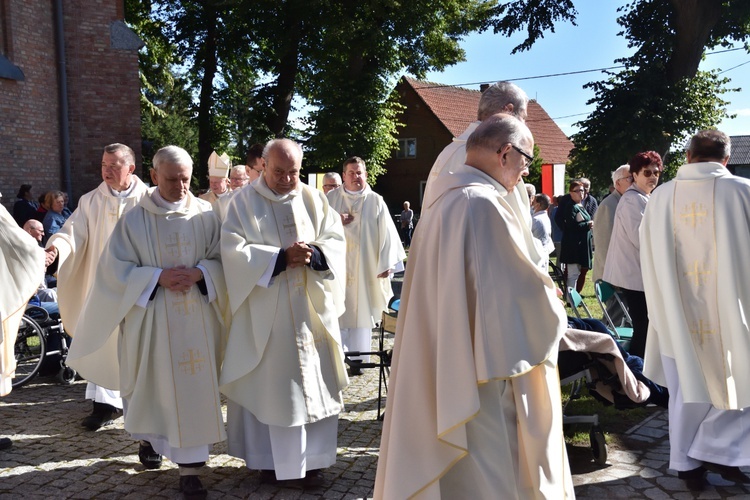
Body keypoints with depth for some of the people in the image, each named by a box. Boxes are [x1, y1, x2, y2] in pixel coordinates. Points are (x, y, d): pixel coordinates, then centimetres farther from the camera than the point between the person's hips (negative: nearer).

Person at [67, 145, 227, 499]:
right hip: (151, 316, 0)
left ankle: (190, 468, 11)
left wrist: (198, 273, -16)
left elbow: (222, 260, 3)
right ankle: (148, 435, 42)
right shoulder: (134, 220, -2)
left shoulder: (206, 215, 1)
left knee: (194, 387, 1)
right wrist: (159, 277, -16)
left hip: (197, 317, 1)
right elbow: (118, 269, -3)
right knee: (154, 383, 12)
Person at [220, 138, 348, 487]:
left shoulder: (314, 199, 8)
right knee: (267, 383, 5)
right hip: (265, 312, -2)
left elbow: (336, 240, 3)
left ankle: (313, 459, 17)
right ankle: (269, 458, 20)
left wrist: (314, 253, -18)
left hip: (312, 309, 3)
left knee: (315, 382, 5)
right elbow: (233, 250, -12)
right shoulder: (244, 201, -1)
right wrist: (282, 257, -20)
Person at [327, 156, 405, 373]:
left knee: (361, 310, 3)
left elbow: (387, 233, -2)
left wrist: (386, 263, -9)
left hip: (364, 268, -1)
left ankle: (356, 357, 11)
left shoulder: (376, 201, 2)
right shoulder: (331, 199, 7)